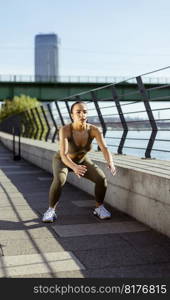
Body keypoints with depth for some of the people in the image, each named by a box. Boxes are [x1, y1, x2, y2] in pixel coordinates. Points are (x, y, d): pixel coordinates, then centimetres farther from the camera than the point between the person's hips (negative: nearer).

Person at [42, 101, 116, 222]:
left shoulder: (95, 129, -27)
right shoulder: (64, 130, -36)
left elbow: (105, 149, -36)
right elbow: (63, 155, -46)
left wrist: (111, 163, -57)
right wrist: (75, 168, -65)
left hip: (81, 161, 3)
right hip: (62, 161, -3)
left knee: (101, 178, -22)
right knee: (59, 181, -36)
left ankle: (99, 208, 0)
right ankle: (51, 211, -14)